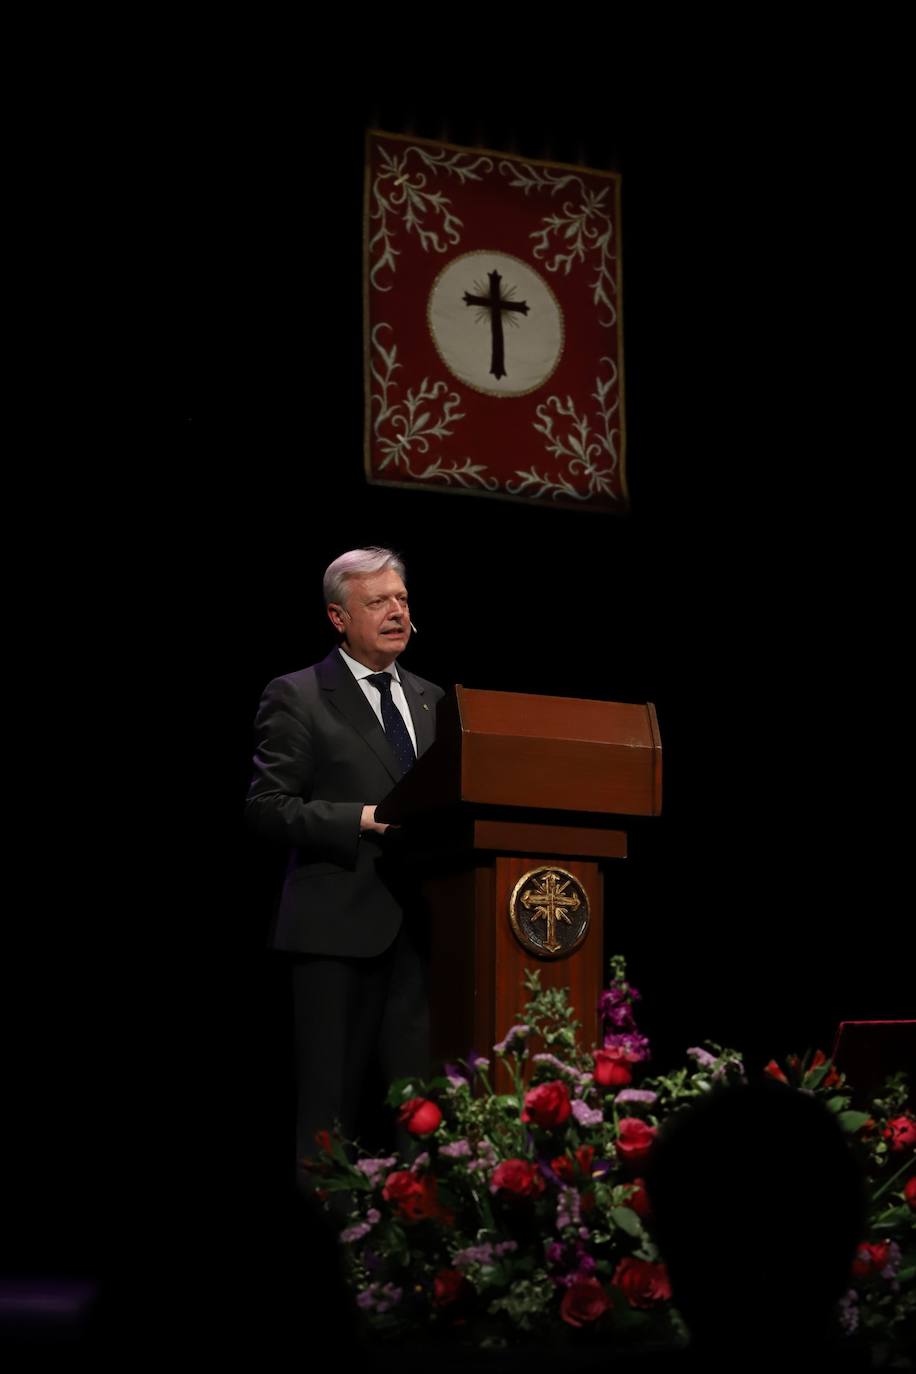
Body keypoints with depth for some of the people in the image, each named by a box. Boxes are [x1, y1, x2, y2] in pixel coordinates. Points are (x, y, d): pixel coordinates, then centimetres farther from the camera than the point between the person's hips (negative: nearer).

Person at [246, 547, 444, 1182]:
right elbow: (267, 806, -8)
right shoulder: (296, 697, -1)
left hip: (420, 920, 5)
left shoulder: (430, 699, 17)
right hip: (339, 924, -5)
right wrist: (365, 819, -18)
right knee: (332, 1098, 0)